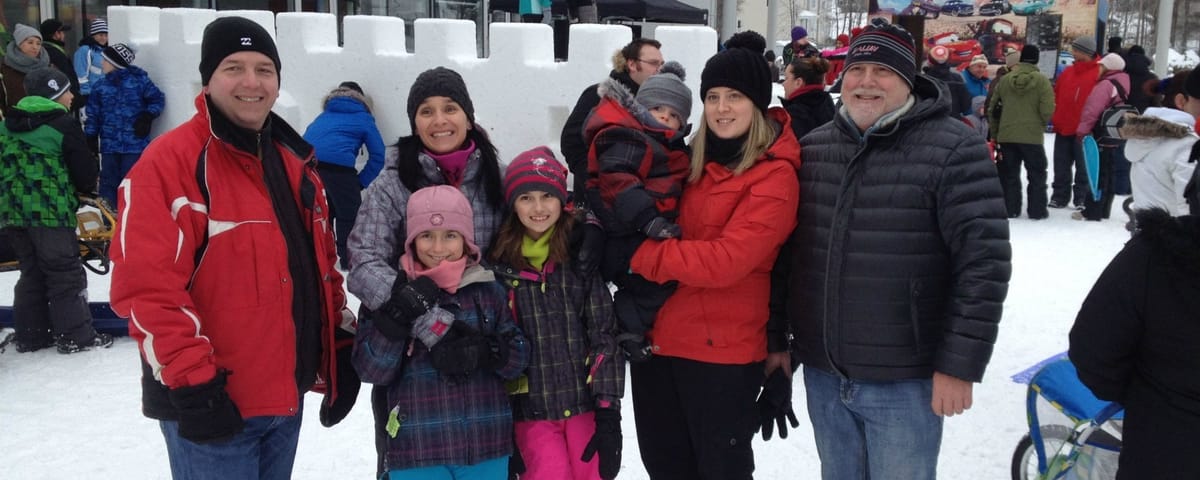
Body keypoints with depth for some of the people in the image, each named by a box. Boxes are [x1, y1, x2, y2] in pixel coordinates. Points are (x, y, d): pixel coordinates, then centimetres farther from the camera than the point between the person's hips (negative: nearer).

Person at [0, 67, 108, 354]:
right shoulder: (62, 123, -8)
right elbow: (84, 169, -7)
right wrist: (88, 188, 13)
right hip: (51, 211, -7)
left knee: (31, 273, 16)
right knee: (65, 274, 0)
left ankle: (31, 335, 20)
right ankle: (75, 336, 2)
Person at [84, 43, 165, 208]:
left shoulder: (139, 80, -4)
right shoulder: (100, 85, 8)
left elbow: (158, 98, 4)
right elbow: (93, 113, 11)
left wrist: (148, 116, -8)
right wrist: (91, 137, 7)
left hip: (135, 144, -4)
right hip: (109, 145, 4)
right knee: (108, 182, 8)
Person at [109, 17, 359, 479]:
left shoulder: (296, 161, 10)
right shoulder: (170, 162, -14)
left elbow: (321, 263, 17)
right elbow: (146, 287, -20)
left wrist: (341, 348, 12)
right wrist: (192, 382, -22)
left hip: (286, 395, 7)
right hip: (212, 403, -7)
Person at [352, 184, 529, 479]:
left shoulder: (488, 290, 4)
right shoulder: (390, 293, -1)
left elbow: (519, 358, 4)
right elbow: (372, 370, -7)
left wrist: (485, 351, -16)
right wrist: (400, 317, -21)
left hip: (485, 446, 2)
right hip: (417, 452, -2)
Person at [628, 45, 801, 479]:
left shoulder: (775, 175, -14)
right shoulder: (696, 158, 8)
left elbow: (726, 261, -23)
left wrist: (640, 255, -16)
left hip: (721, 349, -7)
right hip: (657, 337, 7)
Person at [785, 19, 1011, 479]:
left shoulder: (953, 149, -11)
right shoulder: (812, 148, 5)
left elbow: (983, 264, -14)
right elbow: (787, 249, 12)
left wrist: (960, 365, -15)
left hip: (903, 382, -5)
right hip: (821, 374, 5)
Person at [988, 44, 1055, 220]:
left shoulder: (1004, 80, 0)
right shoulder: (1041, 80, -10)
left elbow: (992, 108, 6)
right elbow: (1047, 110, -14)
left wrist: (995, 132, 17)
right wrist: (1042, 123, 9)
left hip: (1006, 135, 3)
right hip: (1032, 136, -3)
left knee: (1010, 174, 12)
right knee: (1037, 175, 9)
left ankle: (1010, 208, 14)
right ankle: (1037, 210, 11)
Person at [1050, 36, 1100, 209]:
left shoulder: (1098, 73, -8)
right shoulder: (1067, 72, 11)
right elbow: (1056, 96, 16)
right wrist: (1056, 118, 7)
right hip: (1063, 128, 6)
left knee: (1083, 166, 3)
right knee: (1061, 167, 11)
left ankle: (1083, 199, 10)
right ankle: (1060, 196, 20)